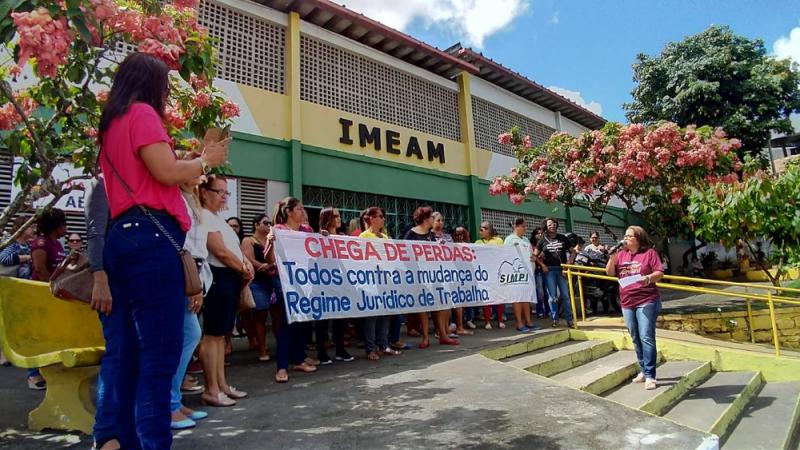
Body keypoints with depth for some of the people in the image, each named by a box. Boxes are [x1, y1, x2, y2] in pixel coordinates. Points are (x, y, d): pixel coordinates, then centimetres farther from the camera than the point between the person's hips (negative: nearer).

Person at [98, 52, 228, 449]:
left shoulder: (112, 124, 27)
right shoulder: (142, 112, -1)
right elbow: (167, 172, -12)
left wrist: (194, 162, 25)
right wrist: (206, 160, 6)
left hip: (122, 238, 10)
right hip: (149, 237, -10)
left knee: (134, 353, 10)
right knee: (160, 352, -11)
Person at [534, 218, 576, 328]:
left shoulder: (563, 238, 10)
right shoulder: (543, 240, 7)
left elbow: (573, 252, 14)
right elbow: (535, 255, 8)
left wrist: (568, 263, 1)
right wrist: (542, 265, -8)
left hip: (562, 269, 1)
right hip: (549, 270, -1)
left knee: (565, 295, -1)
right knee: (552, 296, -1)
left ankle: (569, 319, 6)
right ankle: (554, 319, 8)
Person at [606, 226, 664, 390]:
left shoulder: (650, 253, -2)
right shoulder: (621, 254, 11)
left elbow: (660, 273, -5)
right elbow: (610, 273, 7)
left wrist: (649, 278, -25)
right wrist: (612, 257, -7)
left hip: (646, 301, -5)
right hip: (627, 303, 5)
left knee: (646, 337, -9)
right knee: (636, 339, 12)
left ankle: (650, 376, -4)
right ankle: (643, 370, 24)